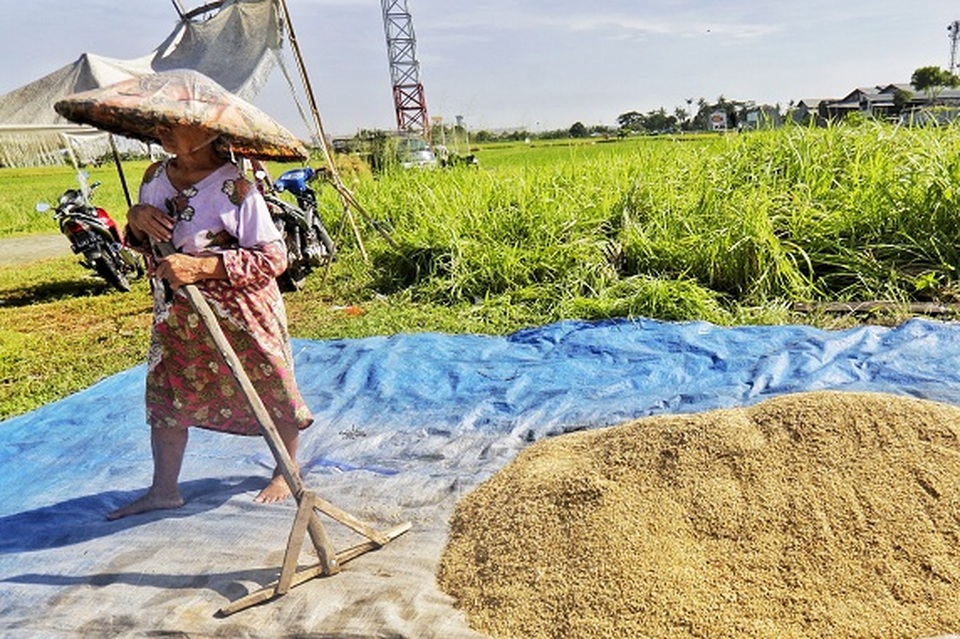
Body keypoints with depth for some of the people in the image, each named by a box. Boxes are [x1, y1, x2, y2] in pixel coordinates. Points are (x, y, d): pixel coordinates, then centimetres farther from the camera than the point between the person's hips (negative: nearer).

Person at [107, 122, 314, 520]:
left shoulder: (234, 186, -21)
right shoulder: (155, 177, 1)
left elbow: (274, 257, -24)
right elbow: (147, 246, 14)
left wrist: (201, 266, -30)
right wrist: (135, 221, -10)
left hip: (241, 314, -6)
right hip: (178, 315, 6)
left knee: (271, 393, 8)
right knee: (165, 394, 12)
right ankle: (164, 490, 30)